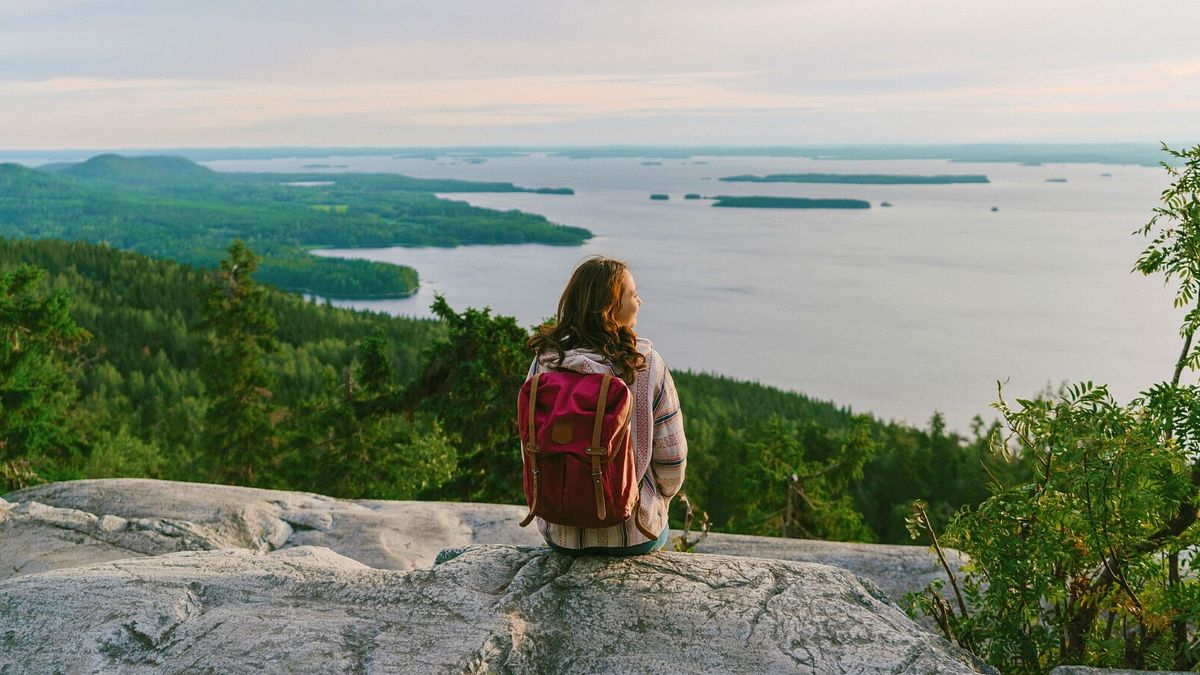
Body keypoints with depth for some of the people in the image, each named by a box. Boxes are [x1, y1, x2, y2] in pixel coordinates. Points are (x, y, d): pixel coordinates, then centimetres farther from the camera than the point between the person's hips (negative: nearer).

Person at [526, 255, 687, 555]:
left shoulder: (543, 364, -9)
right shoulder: (647, 365, -16)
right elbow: (672, 456, -10)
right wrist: (658, 502, 12)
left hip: (560, 533, 2)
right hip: (633, 534, -2)